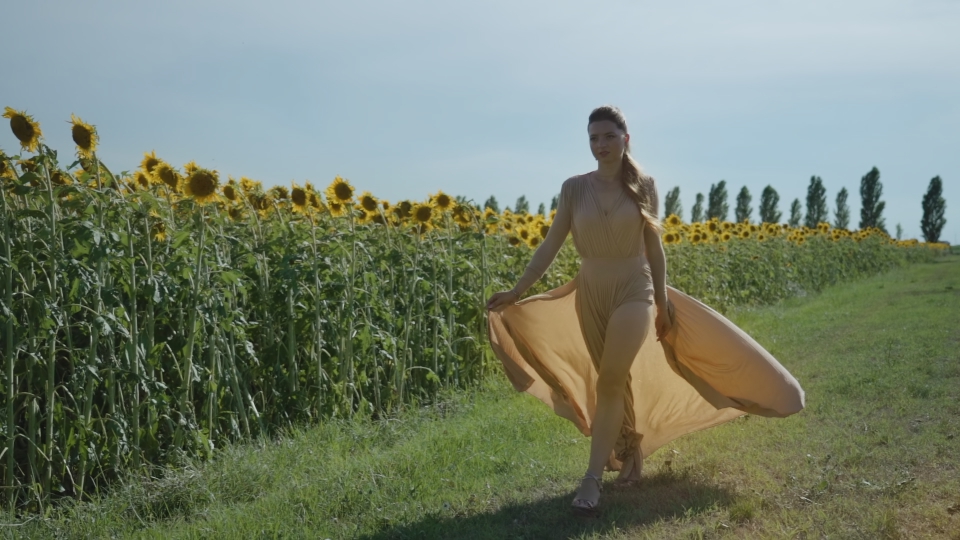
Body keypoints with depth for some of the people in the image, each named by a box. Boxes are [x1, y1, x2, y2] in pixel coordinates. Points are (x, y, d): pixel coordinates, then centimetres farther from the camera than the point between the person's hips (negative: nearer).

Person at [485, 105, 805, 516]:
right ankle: (630, 456, 31)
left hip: (634, 291, -2)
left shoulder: (644, 187, -2)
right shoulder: (573, 188, -2)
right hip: (590, 294, 2)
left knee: (610, 381, -17)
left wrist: (663, 302, 7)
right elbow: (551, 245, -1)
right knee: (615, 383, 11)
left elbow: (654, 248, 4)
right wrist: (516, 291, -8)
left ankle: (592, 477, -12)